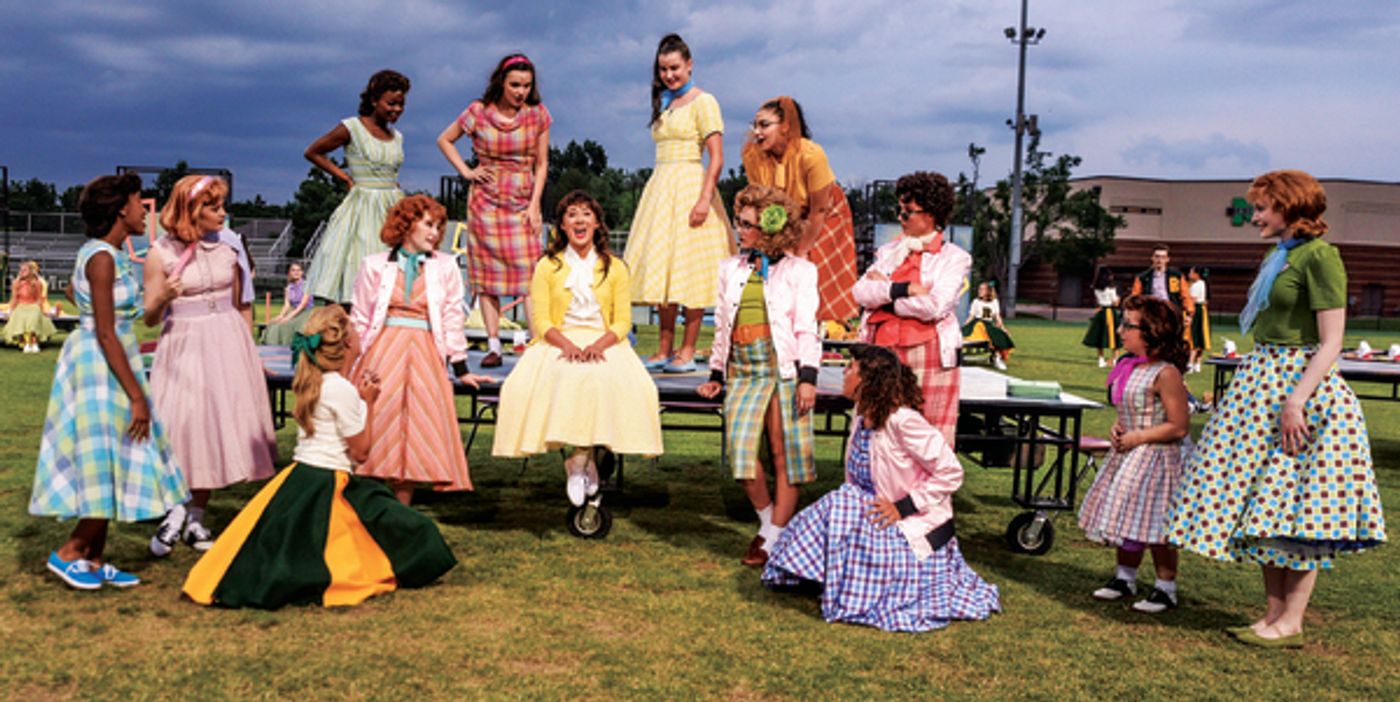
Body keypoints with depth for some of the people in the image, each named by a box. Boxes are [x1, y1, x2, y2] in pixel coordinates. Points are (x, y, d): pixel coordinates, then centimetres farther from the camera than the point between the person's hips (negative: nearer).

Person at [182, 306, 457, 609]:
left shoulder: (311, 383, 11)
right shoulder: (342, 390, -16)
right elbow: (360, 451, -8)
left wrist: (358, 397, 13)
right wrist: (368, 403, 0)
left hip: (300, 477, 10)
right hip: (324, 489, -9)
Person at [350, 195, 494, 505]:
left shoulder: (445, 267, 10)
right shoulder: (376, 265, 8)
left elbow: (453, 319, 10)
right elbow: (360, 319, 10)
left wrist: (461, 369, 9)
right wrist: (348, 365, 6)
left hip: (424, 356, 1)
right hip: (382, 353, -1)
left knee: (415, 435, -2)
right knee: (375, 427, -9)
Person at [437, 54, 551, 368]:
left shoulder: (538, 114, 1)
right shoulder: (479, 112, -2)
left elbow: (541, 163, 4)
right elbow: (444, 140, 12)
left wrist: (534, 205, -4)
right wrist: (466, 171, 1)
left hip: (524, 202, 0)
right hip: (486, 200, 0)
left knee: (529, 272, -9)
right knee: (487, 274, 0)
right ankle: (493, 346, 3)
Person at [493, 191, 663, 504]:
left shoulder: (614, 267, 12)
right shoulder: (547, 266, 10)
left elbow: (623, 321, 5)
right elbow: (540, 319, 2)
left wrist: (598, 345, -16)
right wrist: (567, 344, -18)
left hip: (604, 342, 0)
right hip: (557, 343, 0)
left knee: (613, 381, -33)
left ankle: (578, 461, -21)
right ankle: (585, 460, -22)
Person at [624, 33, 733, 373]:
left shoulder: (703, 102, -3)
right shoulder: (664, 105, 19)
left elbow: (717, 158, -11)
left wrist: (705, 198, -20)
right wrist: (659, 193, 11)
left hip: (690, 187, -7)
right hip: (660, 189, 7)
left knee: (689, 269, -7)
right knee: (661, 270, 5)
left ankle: (687, 352, -1)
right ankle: (664, 350, 11)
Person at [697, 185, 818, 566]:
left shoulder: (799, 271, 3)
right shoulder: (731, 268, 17)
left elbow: (806, 328, -1)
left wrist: (807, 377, -10)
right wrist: (716, 374, 18)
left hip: (784, 371, -3)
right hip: (743, 373, 4)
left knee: (783, 454, -1)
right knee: (741, 451, -9)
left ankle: (776, 539, 9)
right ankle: (767, 520, 15)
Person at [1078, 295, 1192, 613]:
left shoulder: (1165, 373, -20)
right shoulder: (1128, 366, 5)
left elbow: (1178, 427, -21)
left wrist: (1137, 437, -19)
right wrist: (1118, 428, 1)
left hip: (1158, 457, -8)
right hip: (1128, 454, 8)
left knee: (1154, 524, -1)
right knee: (1124, 516, 16)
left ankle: (1166, 587, 14)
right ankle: (1125, 577, 31)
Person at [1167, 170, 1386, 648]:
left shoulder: (1319, 256, -12)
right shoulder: (1279, 257, 15)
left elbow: (1331, 343, -17)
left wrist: (1296, 400, -24)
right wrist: (1250, 390, 19)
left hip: (1303, 386, -9)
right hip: (1263, 384, 9)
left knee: (1296, 510, -3)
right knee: (1266, 505, 10)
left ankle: (1290, 623, 4)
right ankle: (1274, 613, 17)